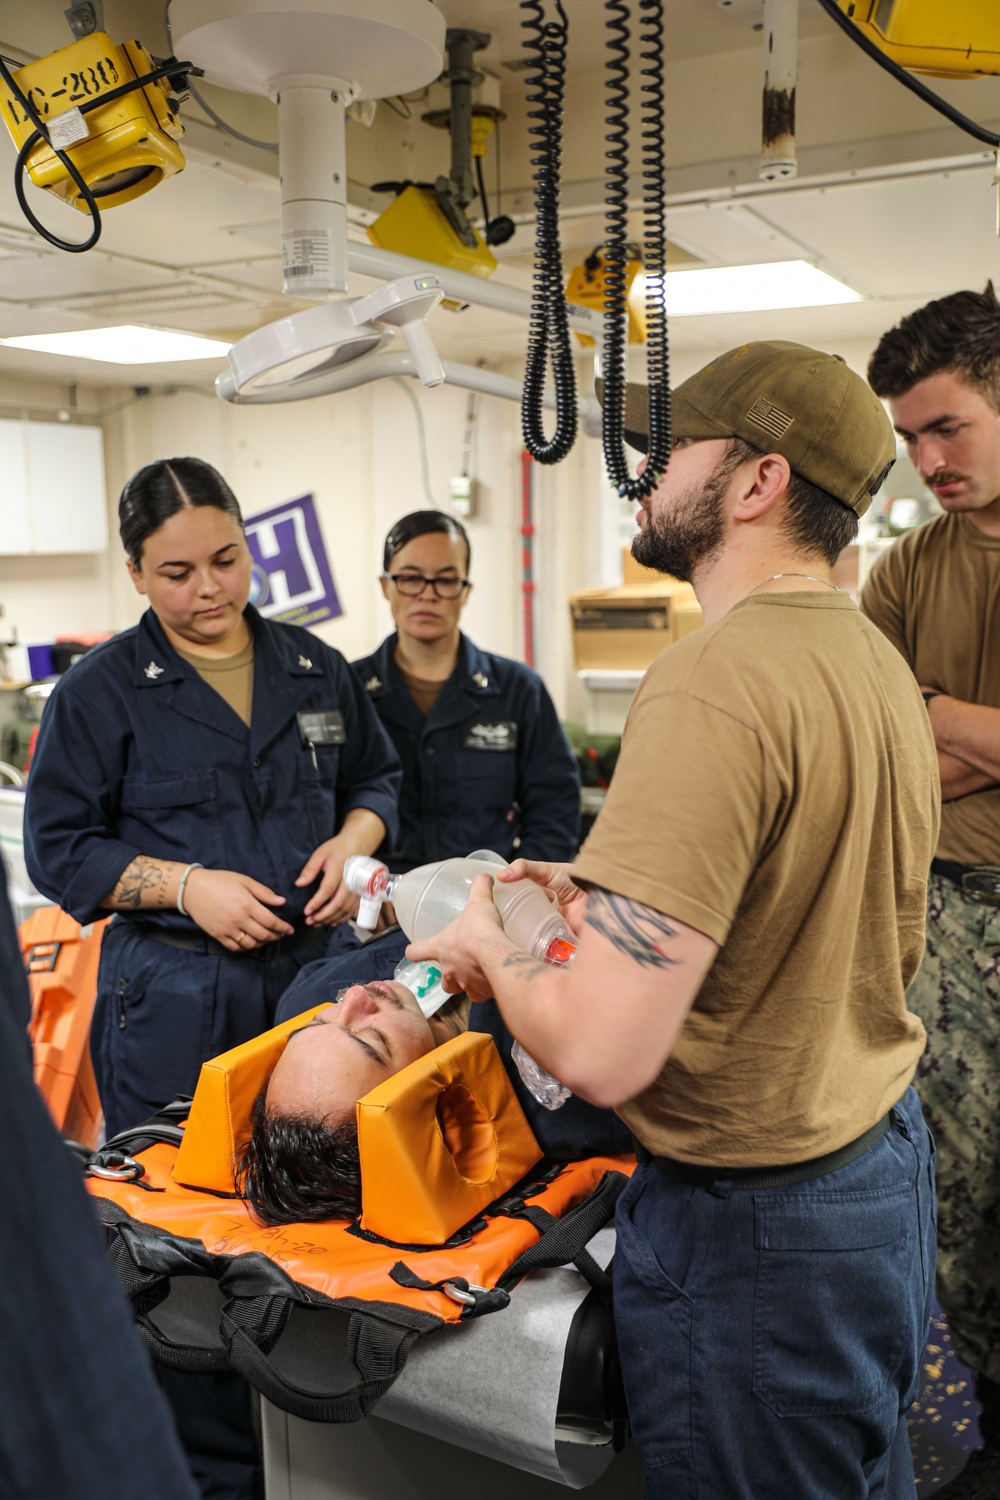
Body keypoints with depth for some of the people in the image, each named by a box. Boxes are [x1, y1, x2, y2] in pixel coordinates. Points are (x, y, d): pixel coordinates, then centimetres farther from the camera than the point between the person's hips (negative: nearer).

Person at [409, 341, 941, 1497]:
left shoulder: (715, 683, -27)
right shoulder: (878, 663, 3)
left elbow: (603, 1051, -31)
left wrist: (491, 949, -10)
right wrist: (612, 898, 11)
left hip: (753, 1222, -8)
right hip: (888, 1158, 8)